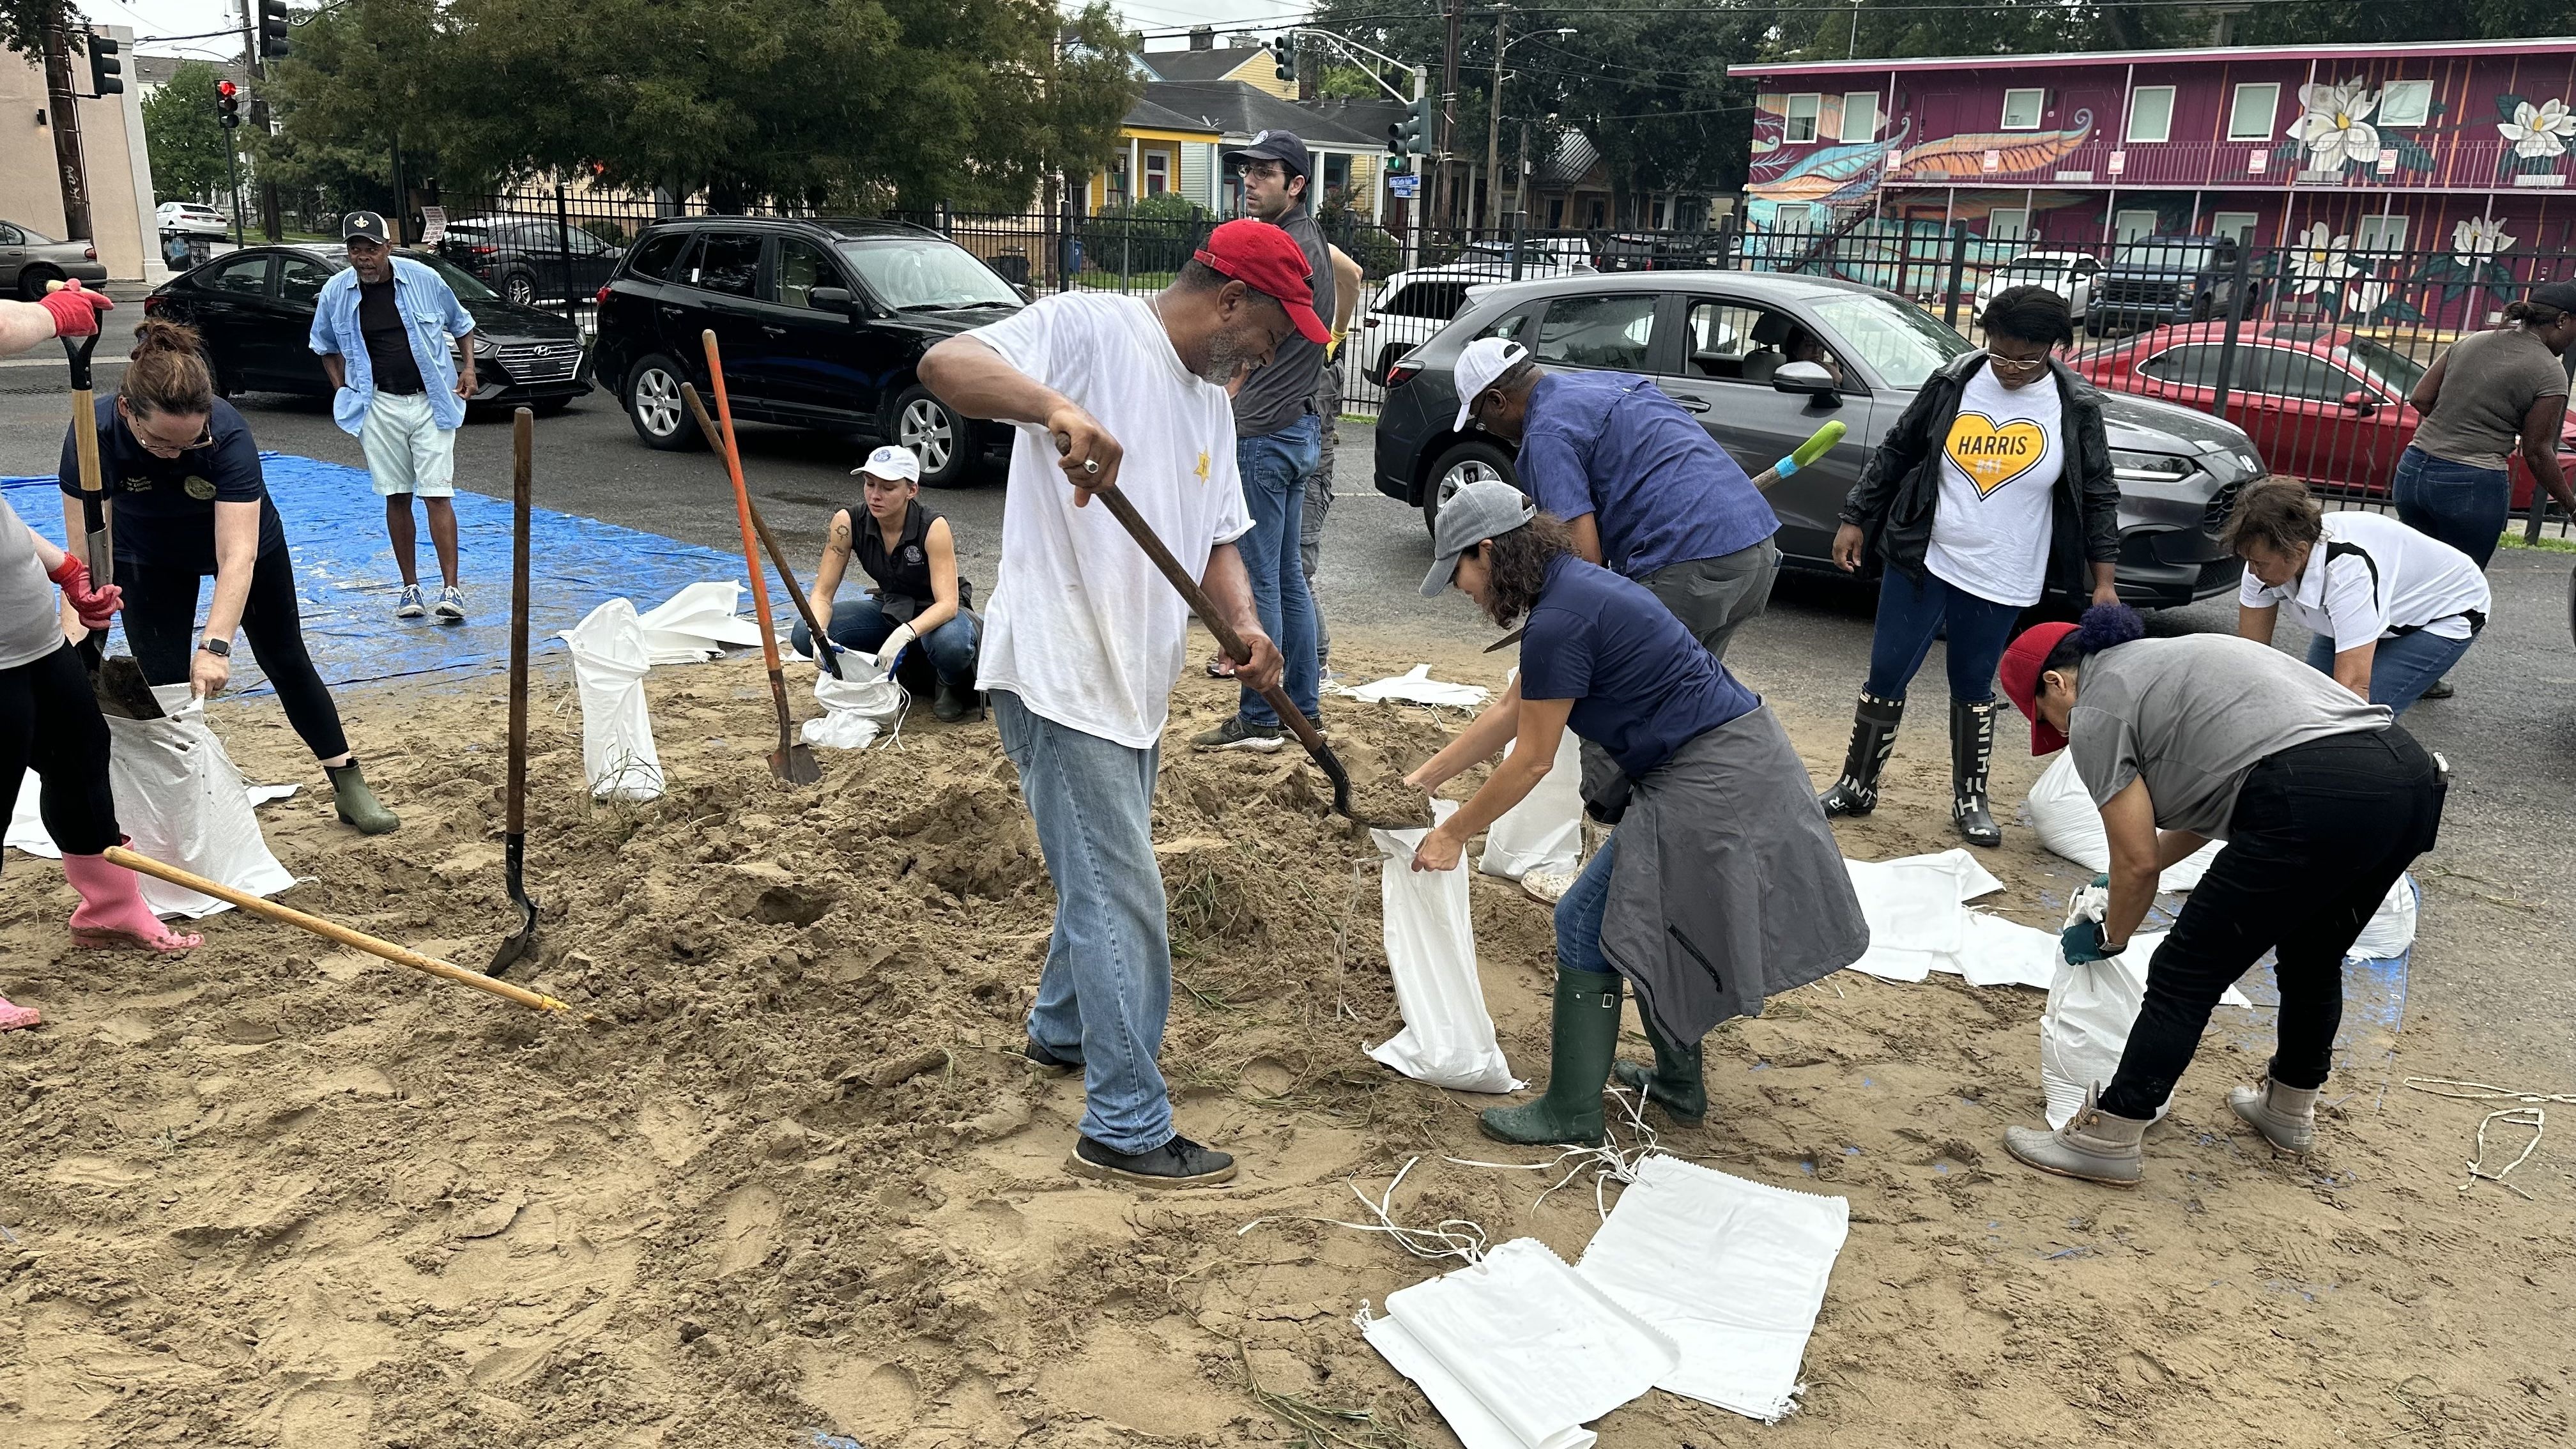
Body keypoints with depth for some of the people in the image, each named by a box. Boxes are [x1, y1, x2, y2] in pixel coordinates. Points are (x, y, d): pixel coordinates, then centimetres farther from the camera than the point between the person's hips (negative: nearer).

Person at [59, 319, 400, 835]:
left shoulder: (229, 433, -40)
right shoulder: (94, 434, -36)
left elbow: (237, 557, -45)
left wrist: (215, 646, -56)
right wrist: (75, 634, -51)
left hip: (243, 535, -1)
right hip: (149, 556, 1)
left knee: (286, 661, 9)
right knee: (163, 681, -6)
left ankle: (349, 787, 18)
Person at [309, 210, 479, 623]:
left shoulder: (424, 278, -4)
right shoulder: (335, 292, 1)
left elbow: (460, 323, 13)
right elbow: (327, 346, 19)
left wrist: (468, 368, 1)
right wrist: (342, 389, 7)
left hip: (431, 402, -2)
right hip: (379, 406, 2)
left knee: (437, 494, -8)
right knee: (396, 497, 5)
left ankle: (451, 589, -10)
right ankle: (410, 588, 13)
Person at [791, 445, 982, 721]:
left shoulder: (932, 528, -27)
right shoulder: (847, 523, -17)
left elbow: (948, 603, -35)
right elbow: (822, 593, -16)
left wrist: (905, 634, -52)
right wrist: (819, 634, -37)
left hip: (938, 614, -4)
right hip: (890, 610, 4)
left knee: (950, 643, -41)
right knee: (805, 634, -19)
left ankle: (950, 685, -4)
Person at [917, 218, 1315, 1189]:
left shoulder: (1211, 400, 15)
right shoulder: (1088, 328, -12)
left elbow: (1218, 540, 16)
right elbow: (944, 364, -26)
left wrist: (1246, 624, -5)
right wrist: (1054, 404, -45)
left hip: (1135, 681, 10)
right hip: (1061, 675, -9)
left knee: (1105, 877, 24)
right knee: (1123, 900, -5)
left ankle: (1062, 1031, 47)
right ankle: (1127, 1129, 7)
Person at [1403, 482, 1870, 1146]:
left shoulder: (1559, 622, -19)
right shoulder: (1578, 586, 12)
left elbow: (1531, 762, -12)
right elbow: (1509, 712, 19)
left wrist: (1453, 835, -1)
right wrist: (1424, 777, 20)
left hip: (1709, 785, -10)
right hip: (1745, 760, 10)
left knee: (1587, 922, -1)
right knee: (1649, 914, 22)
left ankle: (1571, 1114, 9)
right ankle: (1678, 1081, 37)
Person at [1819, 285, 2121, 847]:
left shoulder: (2076, 406, -5)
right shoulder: (1953, 381, -4)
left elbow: (2099, 496, 2)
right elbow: (1896, 452, 6)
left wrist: (2103, 579, -2)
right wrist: (1856, 518, 5)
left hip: (2000, 580, -1)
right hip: (1920, 560, 1)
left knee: (1973, 686, 9)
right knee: (1886, 675, 4)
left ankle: (1970, 799, 26)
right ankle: (1856, 785, 19)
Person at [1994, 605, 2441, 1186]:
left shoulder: (2095, 711, 3)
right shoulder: (2167, 660, 29)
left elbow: (2137, 862, 3)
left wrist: (2108, 937, 19)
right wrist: (2124, 877, 41)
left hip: (2314, 804, -9)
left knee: (2187, 975, 2)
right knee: (2312, 959, 27)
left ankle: (2107, 1139, 9)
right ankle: (2290, 1109, 44)